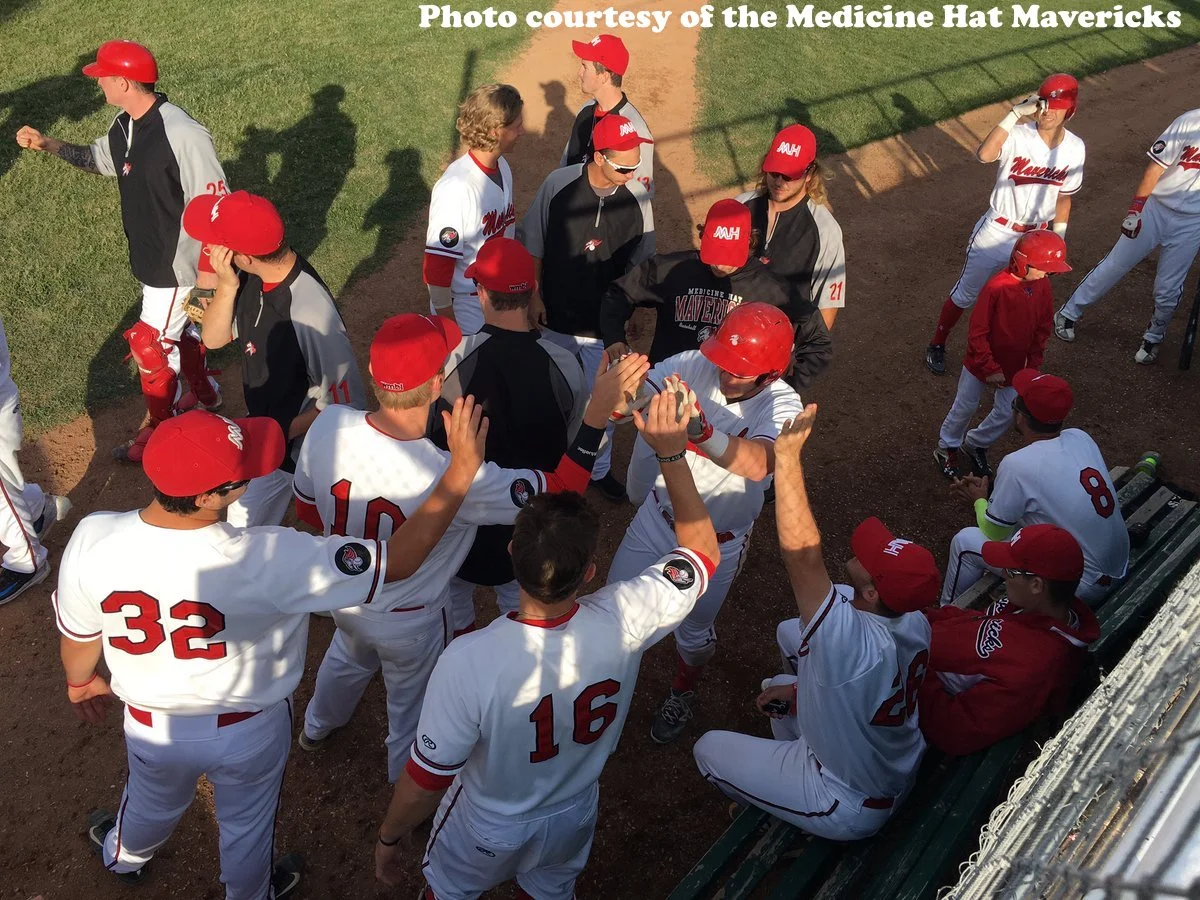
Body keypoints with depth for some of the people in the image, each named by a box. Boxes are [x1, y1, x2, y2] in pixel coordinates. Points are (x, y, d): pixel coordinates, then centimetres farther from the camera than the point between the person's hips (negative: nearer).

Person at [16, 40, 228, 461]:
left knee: (149, 344, 3)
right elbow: (98, 158, 19)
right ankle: (204, 394, 47)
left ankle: (159, 428, 23)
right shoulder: (125, 125, 0)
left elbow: (214, 202, -25)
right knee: (178, 325, 24)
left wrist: (210, 264, -23)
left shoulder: (182, 134, -28)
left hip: (178, 262, -8)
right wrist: (49, 144, 3)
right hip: (148, 257, 8)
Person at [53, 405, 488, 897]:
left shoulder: (93, 539, -29)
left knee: (153, 802, 37)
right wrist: (461, 470, -30)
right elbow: (398, 560, -33)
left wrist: (80, 679, 15)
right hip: (249, 731, -2)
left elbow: (78, 637, -8)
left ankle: (125, 857, 71)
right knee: (247, 824, 30)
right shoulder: (266, 558, -40)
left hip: (152, 727, 3)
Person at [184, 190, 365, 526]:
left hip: (299, 447, -8)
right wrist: (227, 286, -20)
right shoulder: (251, 279, -13)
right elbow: (213, 338, -2)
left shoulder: (309, 313, -37)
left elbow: (346, 402, -28)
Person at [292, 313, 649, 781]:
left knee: (349, 654, 39)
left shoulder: (327, 425, -26)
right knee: (412, 707, 26)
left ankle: (317, 725, 70)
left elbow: (307, 508, -7)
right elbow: (558, 491, -31)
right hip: (409, 623, -5)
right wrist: (597, 414, -31)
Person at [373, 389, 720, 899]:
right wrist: (671, 454, -20)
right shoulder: (623, 621, -34)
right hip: (572, 819, 2)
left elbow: (426, 779, -26)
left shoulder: (468, 661, -42)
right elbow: (702, 549, -16)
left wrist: (389, 838, -6)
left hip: (487, 830, -2)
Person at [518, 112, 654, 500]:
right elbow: (532, 243, -3)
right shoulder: (559, 183, -16)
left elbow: (639, 265, -1)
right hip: (554, 317, 0)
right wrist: (533, 295, -4)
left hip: (605, 323, 0)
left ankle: (599, 468, 37)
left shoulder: (637, 199, -13)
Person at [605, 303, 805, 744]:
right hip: (659, 514, 2)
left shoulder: (781, 404, -28)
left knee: (694, 629, 18)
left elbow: (758, 464, -48)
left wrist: (699, 428, -65)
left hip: (718, 541, -2)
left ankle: (683, 692, 53)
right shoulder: (693, 365, -21)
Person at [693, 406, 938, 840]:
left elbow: (802, 556, -46)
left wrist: (787, 456, -43)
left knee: (708, 748, 4)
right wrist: (802, 687, 3)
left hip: (849, 811, -7)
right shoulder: (915, 624, -17)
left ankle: (771, 810, 31)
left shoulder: (854, 642, -43)